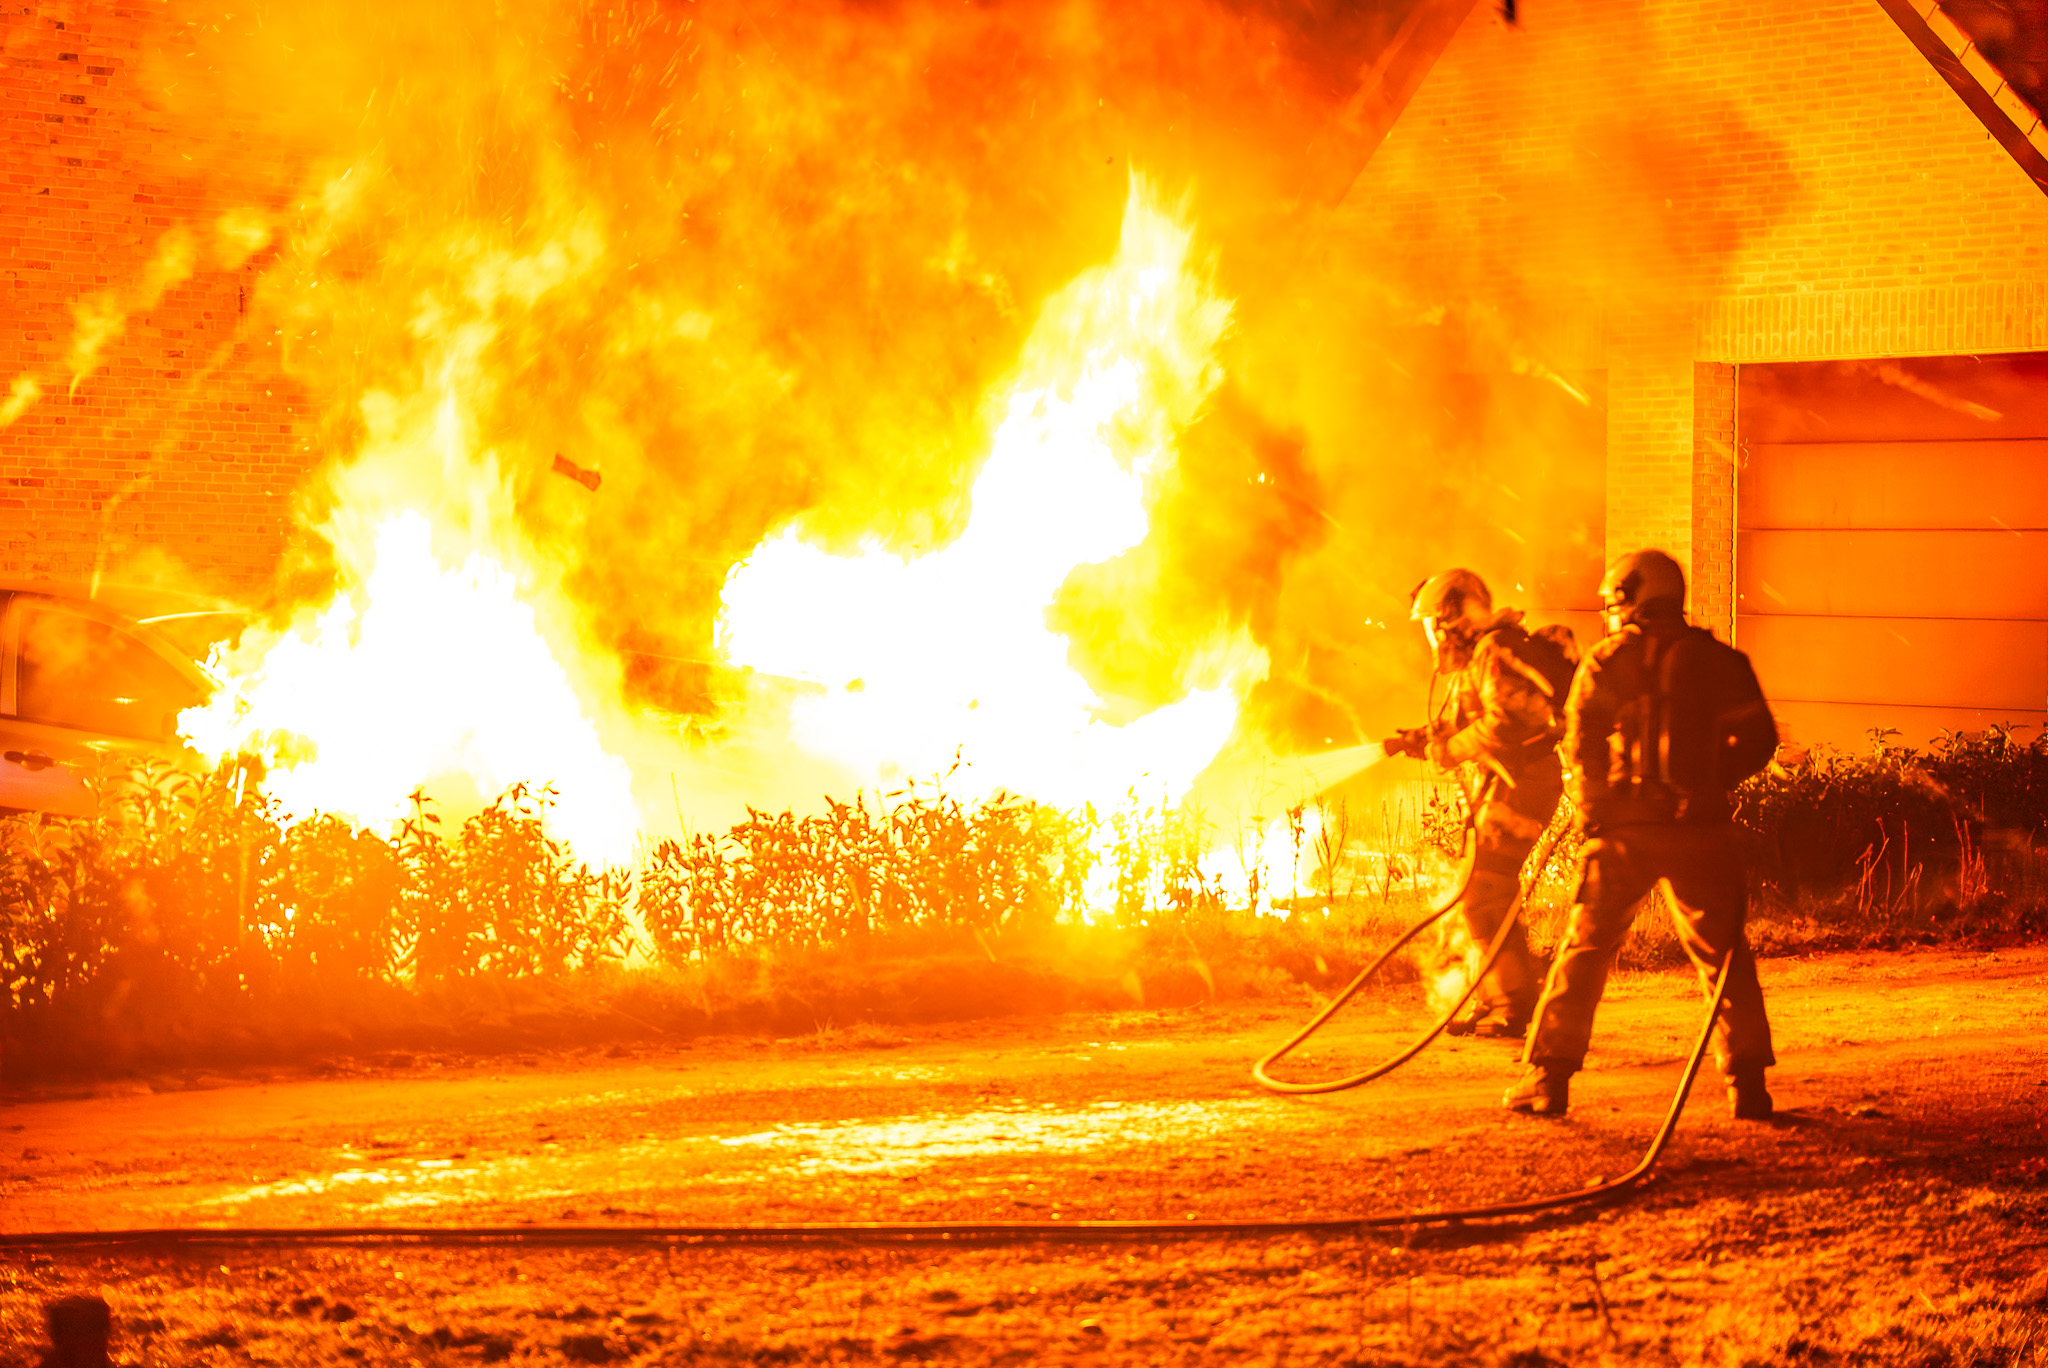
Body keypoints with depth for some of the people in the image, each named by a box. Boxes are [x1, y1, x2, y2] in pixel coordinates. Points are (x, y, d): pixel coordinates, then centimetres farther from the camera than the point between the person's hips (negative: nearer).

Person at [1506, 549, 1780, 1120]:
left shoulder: (1604, 662, 0)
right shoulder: (1715, 659, 5)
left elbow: (1578, 750, -2)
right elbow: (1758, 739, 7)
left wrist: (1590, 807, 12)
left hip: (1623, 828, -1)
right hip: (1699, 825, 1)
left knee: (1585, 951, 5)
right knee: (1722, 953, 9)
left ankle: (1549, 1078, 2)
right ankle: (1747, 1082, 4)